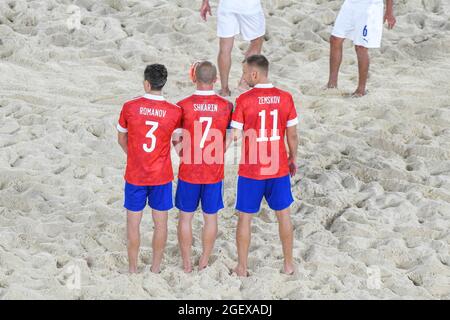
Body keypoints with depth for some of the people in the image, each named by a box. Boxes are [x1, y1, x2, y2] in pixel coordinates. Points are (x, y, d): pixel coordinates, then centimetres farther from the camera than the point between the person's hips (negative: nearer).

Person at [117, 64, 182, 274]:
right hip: (162, 177, 1)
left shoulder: (130, 107, -11)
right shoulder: (174, 112, -11)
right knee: (160, 223, 11)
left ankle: (133, 268, 18)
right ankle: (156, 267, 19)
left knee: (133, 222, 11)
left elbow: (122, 139, 3)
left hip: (135, 175, 0)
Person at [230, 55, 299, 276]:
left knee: (245, 217, 10)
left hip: (251, 171, -3)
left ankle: (242, 267, 16)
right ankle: (288, 265, 24)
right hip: (279, 168, 3)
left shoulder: (244, 100, -14)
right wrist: (293, 159, 17)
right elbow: (292, 135, 2)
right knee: (283, 214, 17)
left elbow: (234, 135, -12)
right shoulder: (285, 98, -4)